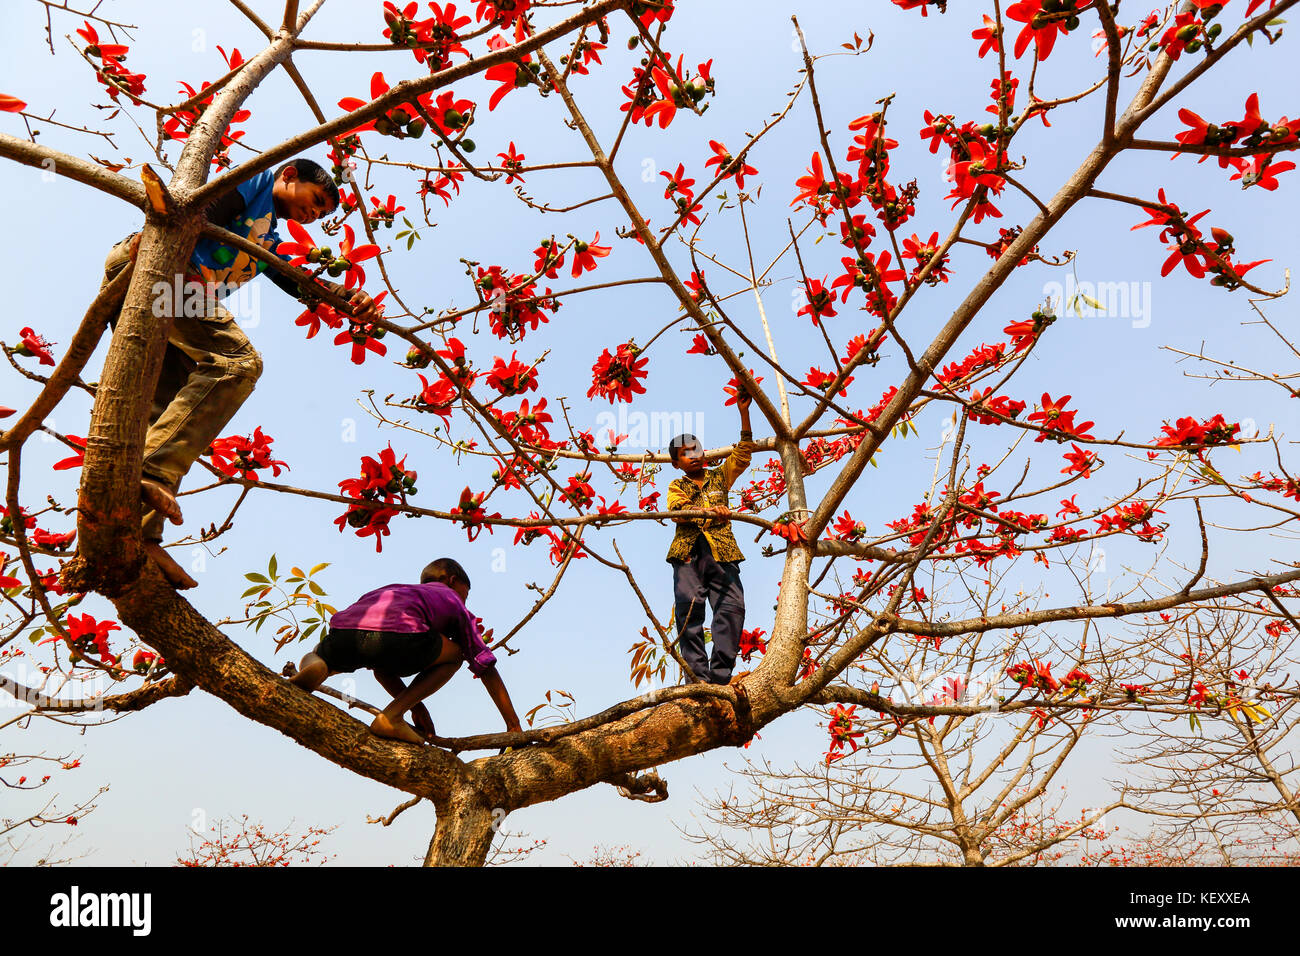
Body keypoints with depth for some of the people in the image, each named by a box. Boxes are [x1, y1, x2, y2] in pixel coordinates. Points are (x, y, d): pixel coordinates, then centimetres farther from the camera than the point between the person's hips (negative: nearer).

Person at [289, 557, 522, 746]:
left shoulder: (400, 590, 44)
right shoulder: (449, 597, 32)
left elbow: (380, 666, 43)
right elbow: (486, 667, 28)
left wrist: (416, 706, 41)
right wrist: (515, 727, 32)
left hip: (342, 632, 5)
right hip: (397, 633, -5)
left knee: (316, 657, 40)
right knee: (454, 654, 24)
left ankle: (315, 669, 1)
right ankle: (392, 715, 5)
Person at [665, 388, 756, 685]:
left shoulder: (720, 476, 25)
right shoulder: (676, 486, 19)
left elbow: (744, 451, 17)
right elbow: (678, 511, -1)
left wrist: (744, 413, 9)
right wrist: (711, 510, -20)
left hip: (721, 551, 1)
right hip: (688, 551, -1)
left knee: (732, 606, -16)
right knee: (689, 603, -17)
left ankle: (720, 676, -16)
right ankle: (698, 676, -16)